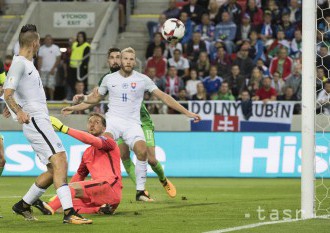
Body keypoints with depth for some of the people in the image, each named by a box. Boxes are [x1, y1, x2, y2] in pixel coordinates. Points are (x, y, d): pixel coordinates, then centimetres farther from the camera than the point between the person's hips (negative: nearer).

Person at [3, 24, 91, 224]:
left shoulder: (28, 63, 21)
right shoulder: (19, 64, -9)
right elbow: (8, 95, -17)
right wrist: (19, 112, -30)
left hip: (42, 122, 10)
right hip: (35, 121, -10)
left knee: (54, 170, 9)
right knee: (60, 161, -21)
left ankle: (24, 205, 19)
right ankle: (69, 212, -28)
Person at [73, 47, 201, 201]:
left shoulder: (142, 79, 4)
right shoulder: (109, 79, 9)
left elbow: (164, 97, 5)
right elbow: (96, 97, 24)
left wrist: (187, 113, 1)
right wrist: (83, 98, 2)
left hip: (132, 123, 0)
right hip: (113, 120, 0)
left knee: (142, 151, -25)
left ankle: (140, 191, -11)